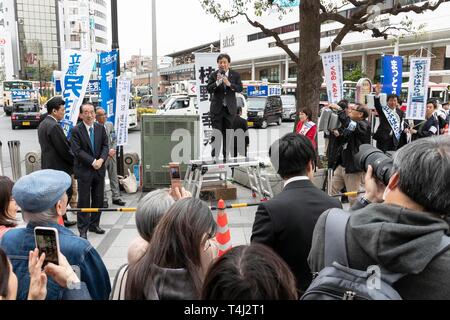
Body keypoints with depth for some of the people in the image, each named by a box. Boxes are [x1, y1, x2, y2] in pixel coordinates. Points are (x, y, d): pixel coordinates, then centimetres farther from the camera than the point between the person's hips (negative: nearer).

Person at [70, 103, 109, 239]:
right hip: (84, 170, -4)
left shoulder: (101, 128, 7)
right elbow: (77, 151, -12)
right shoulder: (76, 130, -7)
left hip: (99, 169, 5)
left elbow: (105, 146, 4)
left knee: (98, 199, 11)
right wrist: (93, 162, -18)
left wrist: (101, 160, -13)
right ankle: (83, 229, 10)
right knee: (84, 200, 1)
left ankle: (94, 224, 25)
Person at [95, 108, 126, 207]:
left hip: (111, 154, 6)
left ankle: (116, 197, 21)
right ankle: (104, 200, 15)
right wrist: (107, 152, -15)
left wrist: (113, 149, -5)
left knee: (114, 177, 12)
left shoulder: (110, 125, 6)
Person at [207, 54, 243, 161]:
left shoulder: (235, 75, 4)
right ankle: (214, 157, -1)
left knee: (228, 134, 9)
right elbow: (209, 89, -8)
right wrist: (217, 82, -25)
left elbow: (240, 88, -5)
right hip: (217, 108, -2)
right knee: (216, 134, -6)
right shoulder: (213, 75, 1)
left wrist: (229, 84, -20)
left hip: (230, 108, 2)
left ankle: (226, 156, 19)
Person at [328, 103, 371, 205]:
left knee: (354, 198, -1)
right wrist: (339, 134, 2)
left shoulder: (363, 125, -15)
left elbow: (349, 124, -35)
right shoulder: (354, 124, 14)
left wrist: (339, 109, -27)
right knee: (334, 190, 16)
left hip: (354, 167, -9)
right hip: (342, 165, 9)